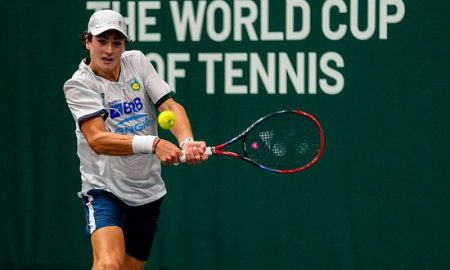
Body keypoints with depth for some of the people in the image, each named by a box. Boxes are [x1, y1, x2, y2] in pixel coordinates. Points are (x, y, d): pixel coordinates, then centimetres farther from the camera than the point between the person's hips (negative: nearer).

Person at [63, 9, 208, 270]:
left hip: (148, 191, 6)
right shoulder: (78, 85, -12)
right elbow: (97, 139, -25)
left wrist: (187, 141, -27)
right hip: (104, 189, -5)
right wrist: (153, 144, -38)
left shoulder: (137, 61, 3)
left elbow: (171, 106, -5)